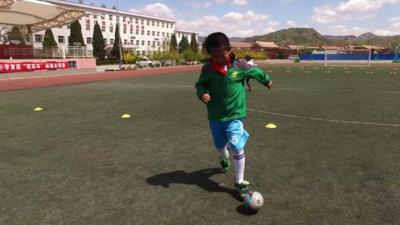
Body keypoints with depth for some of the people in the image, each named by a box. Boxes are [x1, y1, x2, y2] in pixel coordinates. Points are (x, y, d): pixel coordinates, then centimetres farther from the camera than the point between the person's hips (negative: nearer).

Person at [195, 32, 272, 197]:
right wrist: (201, 93, -20)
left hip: (234, 115, -2)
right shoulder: (207, 69, -12)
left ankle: (239, 182, 9)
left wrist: (266, 81, 24)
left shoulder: (240, 66, -14)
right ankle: (224, 159, 57)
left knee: (237, 148, -12)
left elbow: (256, 71, 6)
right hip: (215, 116, 2)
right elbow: (200, 84, 4)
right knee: (220, 146, 18)